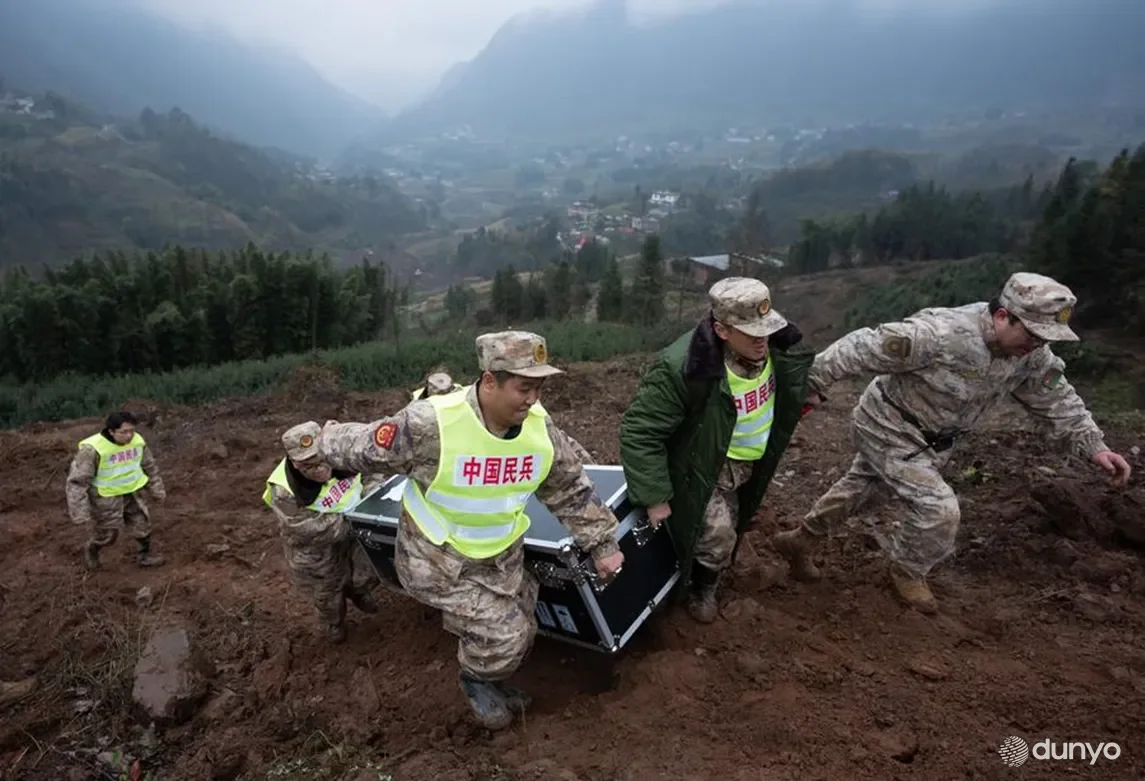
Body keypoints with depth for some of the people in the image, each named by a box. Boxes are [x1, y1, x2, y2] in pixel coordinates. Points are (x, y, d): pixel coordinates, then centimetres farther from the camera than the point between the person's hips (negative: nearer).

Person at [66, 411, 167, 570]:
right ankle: (91, 550, 44)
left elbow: (149, 466, 6)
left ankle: (145, 555, 32)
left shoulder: (137, 441, -11)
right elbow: (77, 480, -23)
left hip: (130, 493, 4)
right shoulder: (93, 449, -27)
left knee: (142, 524, 9)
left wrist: (157, 490, 15)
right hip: (105, 497, -4)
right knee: (106, 534, 12)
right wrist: (79, 511, -25)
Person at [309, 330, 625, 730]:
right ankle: (476, 679, 24)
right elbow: (365, 447, -14)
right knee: (504, 634, -12)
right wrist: (327, 440, 5)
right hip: (437, 560, -5)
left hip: (502, 558, 5)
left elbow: (573, 491, 0)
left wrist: (602, 544, 2)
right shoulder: (431, 424, -32)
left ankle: (492, 678, 51)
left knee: (519, 635, 16)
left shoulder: (540, 427, -14)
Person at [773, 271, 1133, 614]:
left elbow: (1057, 401, 5)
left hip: (931, 439, 8)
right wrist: (814, 381, -23)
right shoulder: (939, 335, -34)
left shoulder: (1031, 355, -10)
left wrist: (1094, 446, -5)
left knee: (858, 487, 19)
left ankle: (801, 540, 37)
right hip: (889, 430, -8)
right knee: (939, 508, -12)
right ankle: (908, 572, 17)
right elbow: (862, 348, -29)